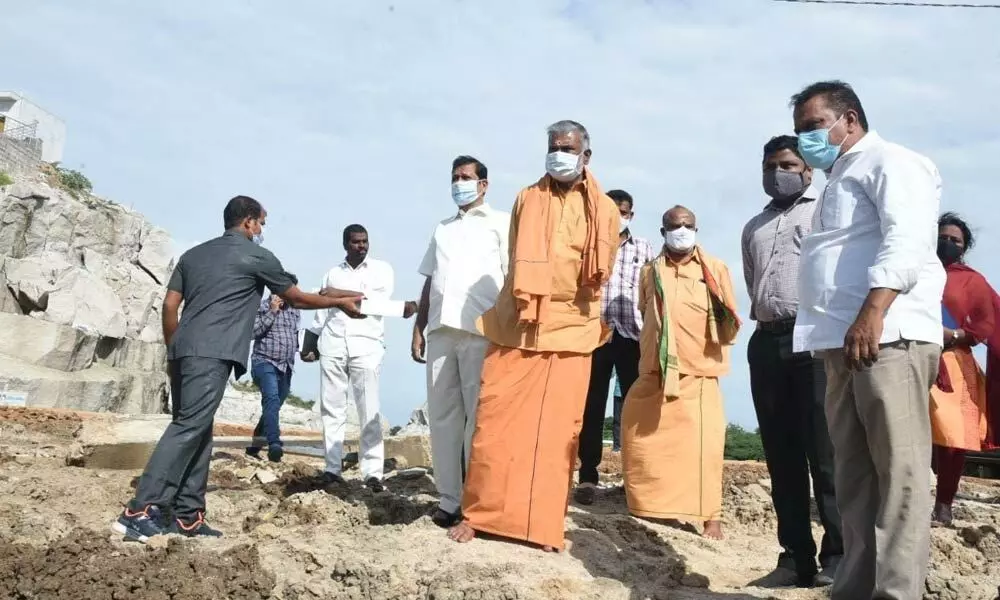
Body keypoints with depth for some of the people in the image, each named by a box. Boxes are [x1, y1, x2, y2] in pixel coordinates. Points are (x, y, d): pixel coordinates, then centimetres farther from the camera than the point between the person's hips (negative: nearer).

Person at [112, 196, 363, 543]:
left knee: (197, 431, 10)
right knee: (189, 429, -11)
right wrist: (339, 302, 28)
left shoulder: (194, 254, 23)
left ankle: (187, 515, 10)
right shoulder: (256, 256, 5)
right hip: (212, 355, -8)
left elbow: (169, 306, 16)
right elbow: (296, 299, 15)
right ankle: (139, 512, -16)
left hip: (185, 351, 8)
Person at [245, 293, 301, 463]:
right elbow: (254, 332, -13)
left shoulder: (294, 309, 14)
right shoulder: (262, 306, -3)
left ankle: (254, 445, 25)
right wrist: (272, 312, -16)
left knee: (273, 406, 11)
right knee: (272, 400, -26)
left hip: (286, 366, 6)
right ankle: (274, 444, -38)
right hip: (265, 362, -6)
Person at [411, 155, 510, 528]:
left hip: (481, 331, -5)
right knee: (442, 416, 4)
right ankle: (449, 499, 10)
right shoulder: (442, 228, 25)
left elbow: (514, 277, 1)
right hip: (441, 330, 5)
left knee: (478, 417, -4)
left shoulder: (501, 223, 10)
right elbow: (429, 282, 22)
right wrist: (418, 328, 13)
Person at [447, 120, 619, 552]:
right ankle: (478, 513, 9)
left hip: (569, 330, -1)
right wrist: (526, 305, 13)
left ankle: (545, 525, 8)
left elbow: (602, 273, 12)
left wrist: (576, 312, 9)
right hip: (516, 326, 1)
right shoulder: (527, 199, 10)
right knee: (495, 421, -1)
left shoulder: (604, 209, 6)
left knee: (557, 430, 0)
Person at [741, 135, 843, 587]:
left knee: (824, 454, -6)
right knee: (781, 456, 6)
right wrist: (766, 320, 14)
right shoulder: (754, 228, 25)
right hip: (766, 343, 5)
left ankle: (838, 557, 1)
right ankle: (795, 557, 13)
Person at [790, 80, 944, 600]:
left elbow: (907, 239, -14)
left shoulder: (888, 161, 2)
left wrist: (872, 314, -25)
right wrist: (832, 332, 16)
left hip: (886, 337, -9)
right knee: (853, 474, 7)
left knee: (898, 469, -8)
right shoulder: (839, 181, 29)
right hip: (843, 343, 9)